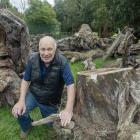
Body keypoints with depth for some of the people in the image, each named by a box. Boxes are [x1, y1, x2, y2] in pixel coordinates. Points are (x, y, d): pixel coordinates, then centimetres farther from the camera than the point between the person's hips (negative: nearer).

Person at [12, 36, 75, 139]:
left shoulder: (62, 62, -28)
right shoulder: (32, 59, -18)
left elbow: (70, 84, -31)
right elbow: (26, 80, -8)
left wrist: (68, 110, -42)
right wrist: (21, 101, -22)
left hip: (51, 101, -1)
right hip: (33, 94, 1)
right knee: (18, 111, -22)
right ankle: (26, 127, 14)